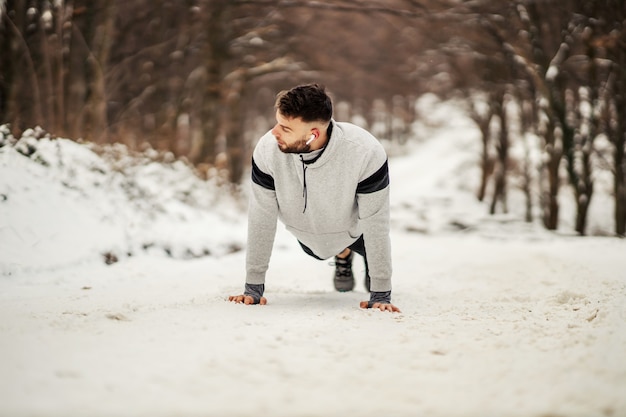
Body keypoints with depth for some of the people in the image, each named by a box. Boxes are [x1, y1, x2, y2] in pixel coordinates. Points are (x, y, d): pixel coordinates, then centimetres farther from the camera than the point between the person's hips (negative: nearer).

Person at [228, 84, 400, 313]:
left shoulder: (366, 152, -42)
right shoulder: (267, 148, -36)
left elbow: (375, 222, -33)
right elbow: (261, 217, -26)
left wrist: (381, 294, -29)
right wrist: (253, 287, -22)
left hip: (354, 227, -2)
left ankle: (373, 262, 49)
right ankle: (343, 256, 55)